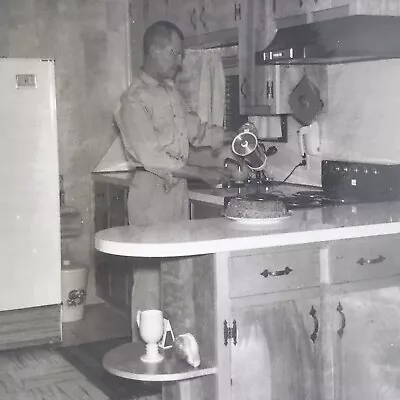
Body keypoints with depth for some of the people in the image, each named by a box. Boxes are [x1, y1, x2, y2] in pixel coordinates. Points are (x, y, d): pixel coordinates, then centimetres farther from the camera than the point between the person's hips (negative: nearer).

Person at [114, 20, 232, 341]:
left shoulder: (171, 91, 12)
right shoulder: (135, 100, -13)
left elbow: (195, 130, 23)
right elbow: (152, 157, -19)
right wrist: (203, 174, -19)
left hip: (178, 188, 8)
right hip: (153, 191, -8)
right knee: (152, 273, -3)